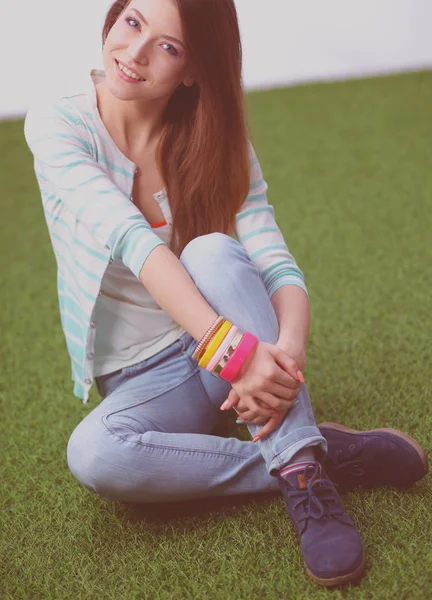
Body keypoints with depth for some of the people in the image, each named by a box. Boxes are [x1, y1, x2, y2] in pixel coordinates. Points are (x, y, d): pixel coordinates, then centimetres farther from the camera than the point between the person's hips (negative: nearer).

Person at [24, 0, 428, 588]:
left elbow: (279, 268, -14)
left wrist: (288, 351, -37)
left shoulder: (217, 144, -4)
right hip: (139, 379, 0)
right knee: (92, 455, -34)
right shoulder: (56, 125, -11)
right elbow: (129, 237, -28)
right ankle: (323, 453, -21)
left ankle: (302, 468, -28)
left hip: (241, 358, 1)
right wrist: (231, 348, -41)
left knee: (212, 251, -31)